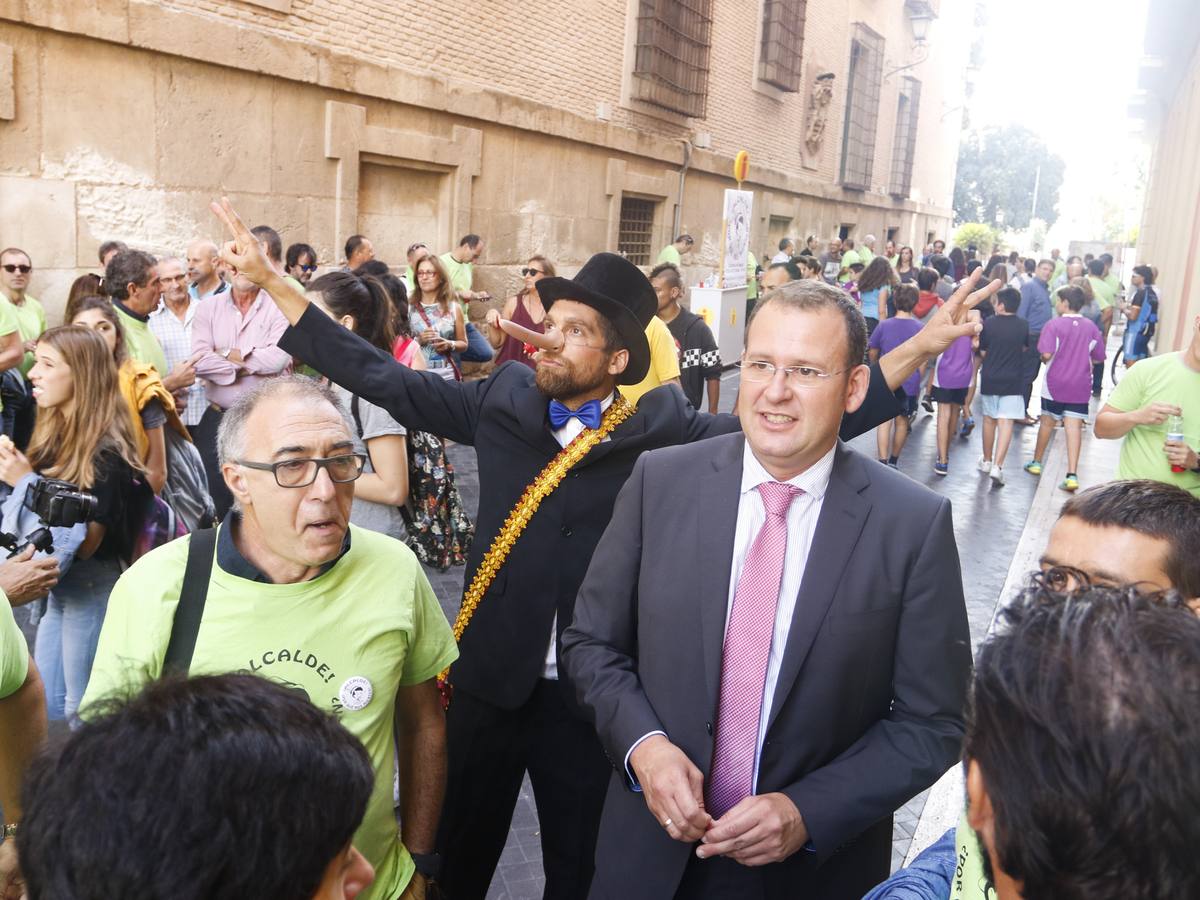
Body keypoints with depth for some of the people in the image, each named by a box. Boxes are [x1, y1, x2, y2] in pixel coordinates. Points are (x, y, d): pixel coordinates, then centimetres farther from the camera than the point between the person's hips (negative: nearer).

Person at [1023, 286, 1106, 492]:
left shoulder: (1054, 324, -10)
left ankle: (1036, 462, 30)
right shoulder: (1092, 328, 3)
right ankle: (1072, 475, -10)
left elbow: (1046, 354, -19)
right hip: (1080, 386, 2)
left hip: (1055, 384, -2)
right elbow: (1098, 358, 9)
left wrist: (1044, 360, 3)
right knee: (1074, 427, -2)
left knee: (1047, 423, 15)